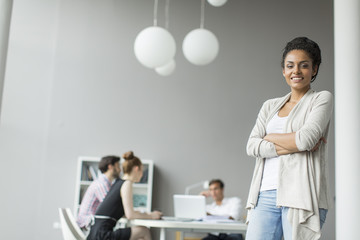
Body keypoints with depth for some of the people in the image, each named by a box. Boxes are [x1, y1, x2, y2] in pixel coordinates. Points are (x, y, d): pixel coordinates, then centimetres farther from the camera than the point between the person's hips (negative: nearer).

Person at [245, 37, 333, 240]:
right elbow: (252, 146, 5)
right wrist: (292, 146, -7)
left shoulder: (322, 99, 6)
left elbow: (306, 138, -11)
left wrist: (270, 137, 4)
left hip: (301, 195, -4)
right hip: (266, 195, 4)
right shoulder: (271, 106, 19)